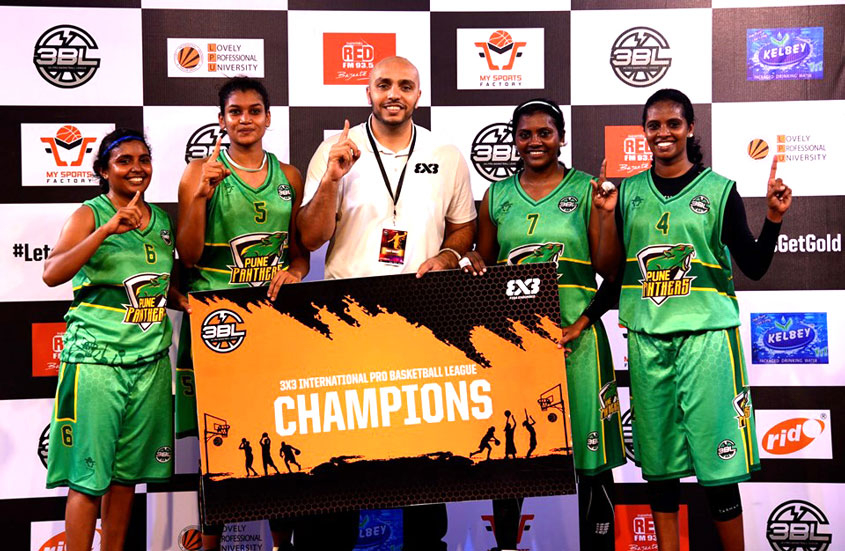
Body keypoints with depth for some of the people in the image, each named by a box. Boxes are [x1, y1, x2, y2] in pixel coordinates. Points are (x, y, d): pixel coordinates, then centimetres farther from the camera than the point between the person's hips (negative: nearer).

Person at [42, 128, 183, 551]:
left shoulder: (163, 221, 13)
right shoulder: (90, 215, -4)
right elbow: (52, 274, -19)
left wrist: (181, 299, 4)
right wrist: (109, 229, -24)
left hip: (150, 360, 5)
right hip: (96, 358, -5)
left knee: (127, 473, 11)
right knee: (88, 476, -2)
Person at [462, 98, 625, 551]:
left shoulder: (587, 190, 2)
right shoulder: (496, 196, 11)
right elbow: (481, 268, 18)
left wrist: (582, 323, -13)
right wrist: (473, 267, -5)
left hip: (574, 337, -3)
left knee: (589, 454, 0)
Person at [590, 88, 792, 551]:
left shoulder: (719, 190, 2)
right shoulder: (629, 191, 9)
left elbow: (754, 266, 2)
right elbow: (611, 270, 8)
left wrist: (774, 218, -12)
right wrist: (606, 213, -3)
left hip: (706, 333, -3)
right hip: (646, 335, 3)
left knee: (715, 454, -3)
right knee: (658, 456, 8)